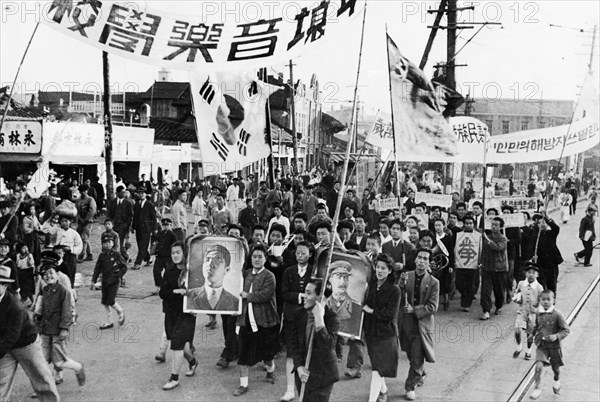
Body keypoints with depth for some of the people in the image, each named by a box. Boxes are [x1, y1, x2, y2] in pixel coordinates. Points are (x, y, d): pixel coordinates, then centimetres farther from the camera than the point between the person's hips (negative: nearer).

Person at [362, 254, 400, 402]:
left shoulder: (394, 290, -13)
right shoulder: (370, 285, 0)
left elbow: (390, 315, -17)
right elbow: (364, 304, 8)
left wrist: (371, 311, -15)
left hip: (386, 333, -5)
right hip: (370, 331, 5)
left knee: (378, 368, -8)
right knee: (377, 366, 20)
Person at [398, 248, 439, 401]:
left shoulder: (433, 282, -8)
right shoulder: (406, 276, -1)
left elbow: (432, 307, -10)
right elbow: (398, 299, -4)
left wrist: (414, 310, -19)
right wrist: (402, 286, -21)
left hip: (422, 324, -3)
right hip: (406, 323, 3)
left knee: (417, 358, -3)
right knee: (412, 356, 18)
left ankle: (410, 387, 12)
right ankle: (420, 375, 44)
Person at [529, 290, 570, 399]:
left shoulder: (557, 314, -16)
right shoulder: (538, 313, -3)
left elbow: (566, 330, -11)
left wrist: (556, 336, -24)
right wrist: (533, 334, 7)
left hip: (554, 345, -2)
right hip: (541, 345, 2)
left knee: (555, 368, 19)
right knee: (539, 366, -18)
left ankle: (557, 380, 53)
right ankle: (538, 388, -2)